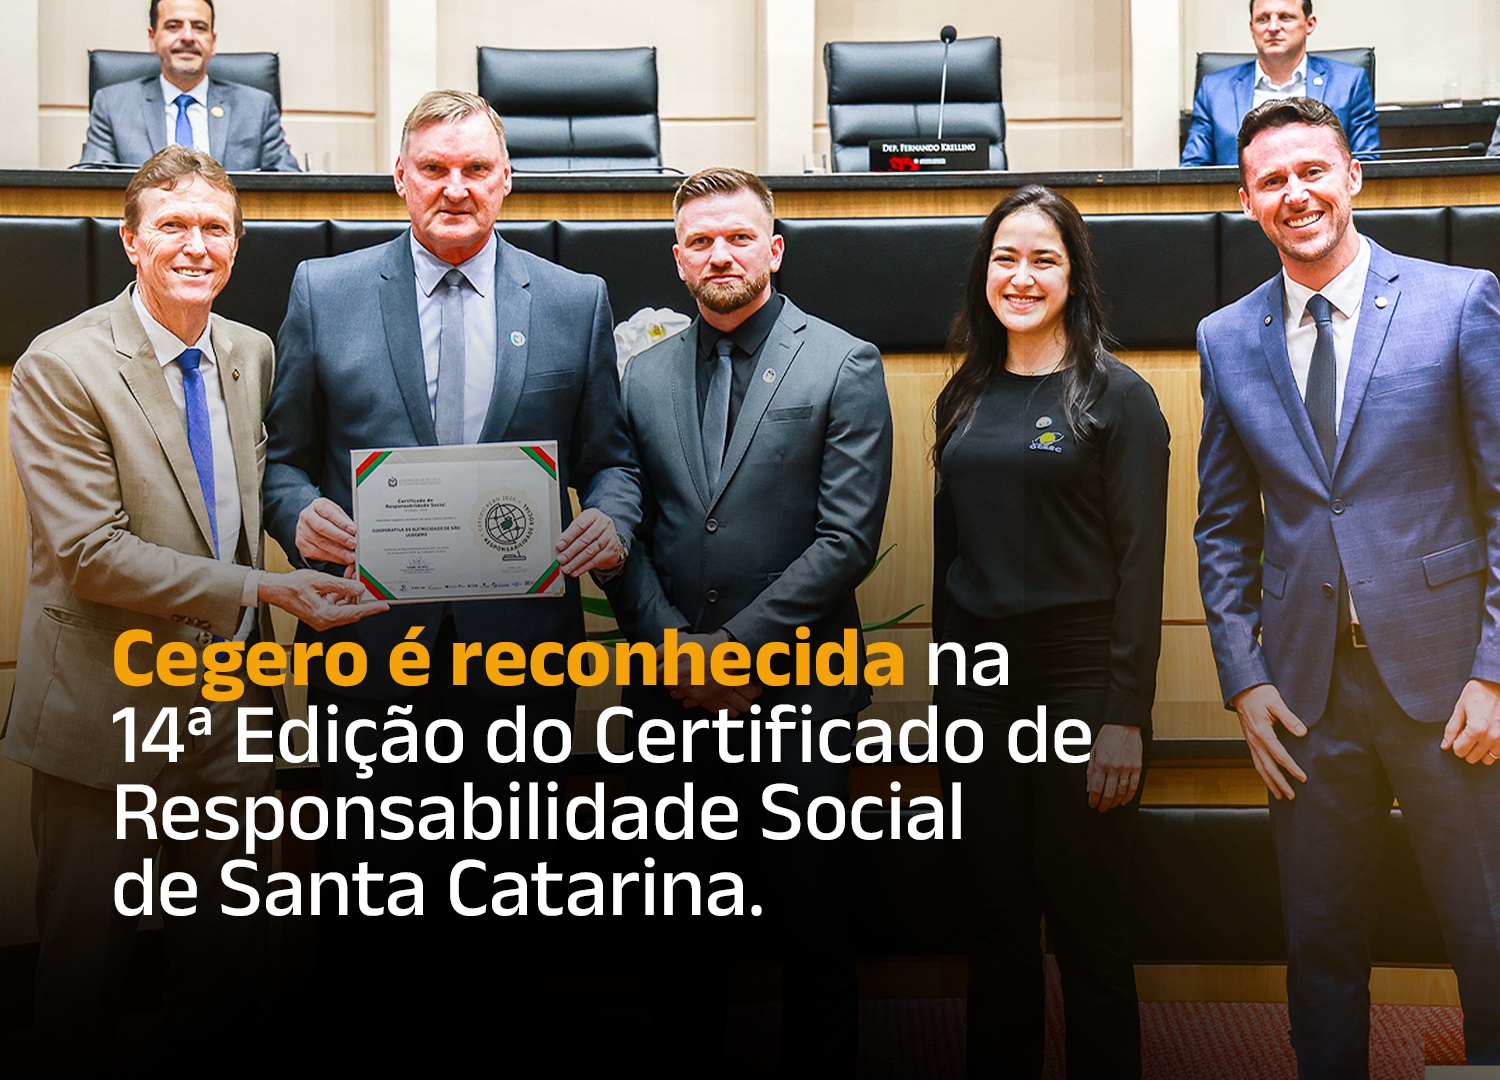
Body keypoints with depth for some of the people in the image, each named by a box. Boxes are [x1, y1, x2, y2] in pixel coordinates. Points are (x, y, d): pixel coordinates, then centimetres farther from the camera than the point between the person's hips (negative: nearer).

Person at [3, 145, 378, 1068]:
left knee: (233, 944, 16)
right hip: (109, 713, -5)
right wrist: (257, 589, -24)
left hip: (232, 705, 5)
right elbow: (89, 550, -19)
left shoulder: (254, 353, 6)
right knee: (88, 954, 10)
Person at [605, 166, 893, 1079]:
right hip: (670, 694, 3)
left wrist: (738, 647, -13)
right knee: (682, 929, 13)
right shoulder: (645, 376, 10)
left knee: (814, 927, 7)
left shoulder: (845, 366, -1)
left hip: (795, 693, -3)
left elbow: (849, 538, -9)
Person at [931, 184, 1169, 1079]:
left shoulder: (1116, 396, -4)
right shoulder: (965, 399, 11)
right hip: (978, 681, 5)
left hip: (1078, 678, -4)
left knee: (1088, 924, 4)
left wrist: (1127, 715, -14)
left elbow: (1140, 562, -9)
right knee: (996, 919, 13)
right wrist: (945, 693, 11)